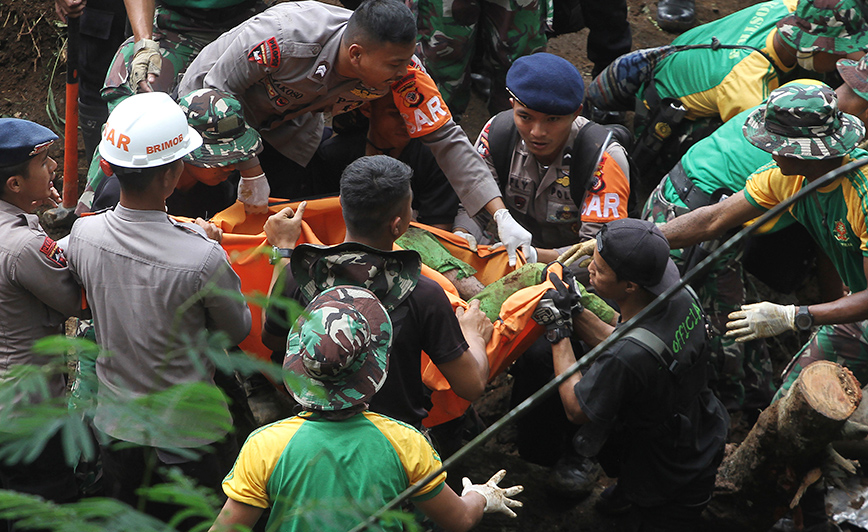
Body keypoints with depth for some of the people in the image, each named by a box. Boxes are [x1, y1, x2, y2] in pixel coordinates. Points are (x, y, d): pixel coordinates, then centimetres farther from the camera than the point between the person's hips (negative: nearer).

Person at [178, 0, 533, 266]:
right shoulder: (284, 39, -44)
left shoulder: (400, 70, -30)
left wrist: (501, 216, -33)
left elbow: (445, 138, -25)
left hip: (288, 124, 4)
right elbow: (221, 88, -29)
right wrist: (249, 171, -28)